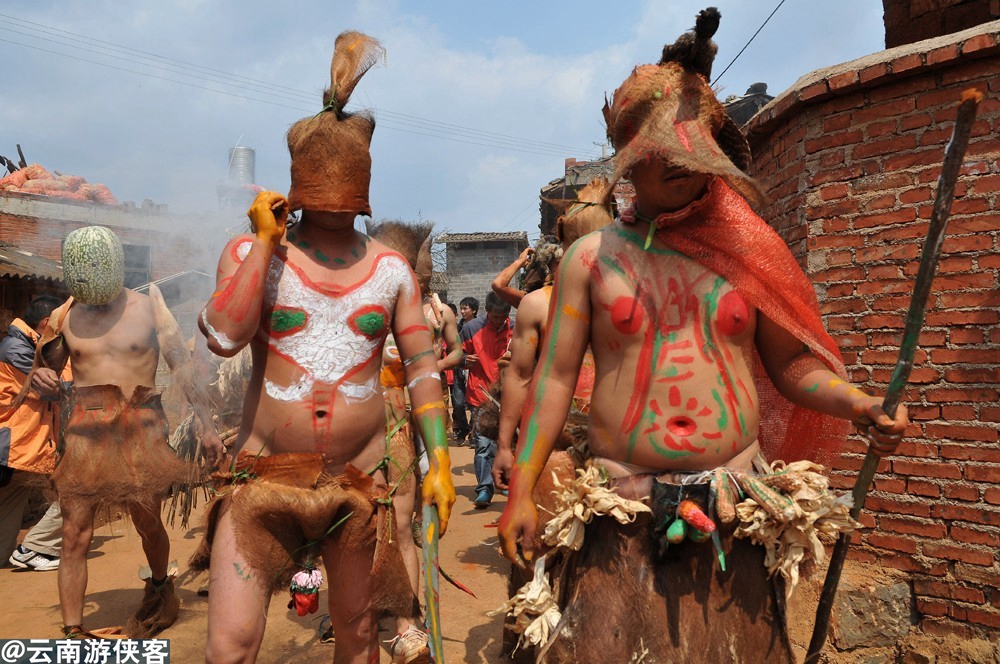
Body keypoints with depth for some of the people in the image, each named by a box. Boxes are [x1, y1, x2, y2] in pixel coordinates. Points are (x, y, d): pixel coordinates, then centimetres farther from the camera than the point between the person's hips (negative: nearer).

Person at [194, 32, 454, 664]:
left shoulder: (392, 269, 4)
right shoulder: (251, 251, 0)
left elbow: (422, 366, 5)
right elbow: (223, 337, -18)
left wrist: (440, 460, -1)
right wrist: (267, 240, -15)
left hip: (360, 482, 2)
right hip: (264, 479, -1)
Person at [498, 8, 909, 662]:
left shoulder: (742, 250, 4)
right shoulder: (591, 257, 0)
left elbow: (790, 365, 9)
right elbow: (555, 378, -1)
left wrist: (861, 405, -9)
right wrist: (520, 492, -4)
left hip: (736, 515, 2)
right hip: (624, 521, -1)